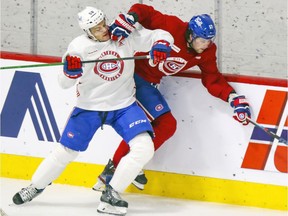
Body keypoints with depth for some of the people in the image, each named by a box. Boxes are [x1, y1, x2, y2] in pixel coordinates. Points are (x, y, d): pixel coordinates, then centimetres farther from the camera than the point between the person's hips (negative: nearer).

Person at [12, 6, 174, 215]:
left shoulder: (126, 37, -13)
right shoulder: (78, 46, -14)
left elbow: (162, 35, -9)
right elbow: (64, 83, -9)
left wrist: (161, 45, -33)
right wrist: (70, 71, -32)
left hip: (123, 106, 1)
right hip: (89, 106, -1)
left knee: (144, 148, -19)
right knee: (66, 151, 8)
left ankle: (110, 196, -9)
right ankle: (35, 187, 34)